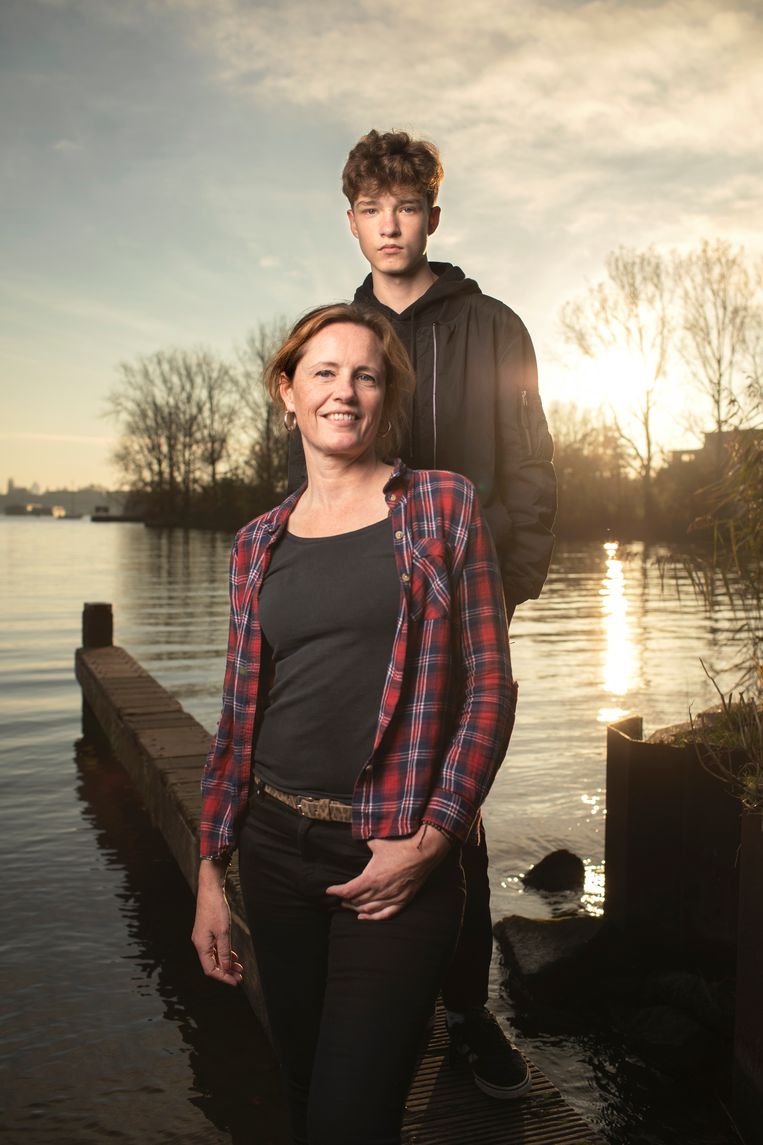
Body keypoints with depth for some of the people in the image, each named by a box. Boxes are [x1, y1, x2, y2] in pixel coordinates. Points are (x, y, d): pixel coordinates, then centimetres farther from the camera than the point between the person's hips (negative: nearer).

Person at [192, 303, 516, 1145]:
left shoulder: (444, 506, -1)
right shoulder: (258, 545, 9)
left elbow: (490, 688, -4)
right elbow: (238, 718, 10)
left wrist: (430, 838, -12)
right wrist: (210, 873, 7)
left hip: (400, 862, -4)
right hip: (277, 846, 4)